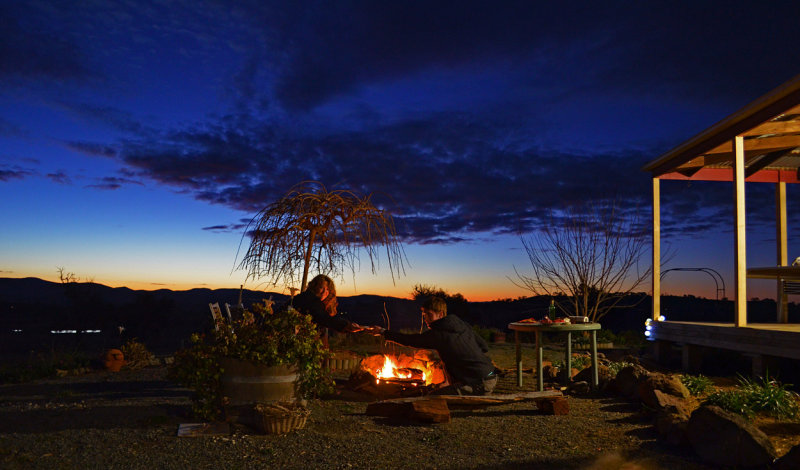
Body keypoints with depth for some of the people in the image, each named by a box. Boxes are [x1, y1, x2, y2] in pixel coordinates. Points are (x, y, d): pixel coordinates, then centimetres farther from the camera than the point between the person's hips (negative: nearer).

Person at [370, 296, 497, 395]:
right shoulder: (462, 325, 10)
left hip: (480, 385, -9)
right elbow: (485, 347, 15)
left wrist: (383, 332, 0)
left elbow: (408, 340, -8)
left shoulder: (438, 335, -14)